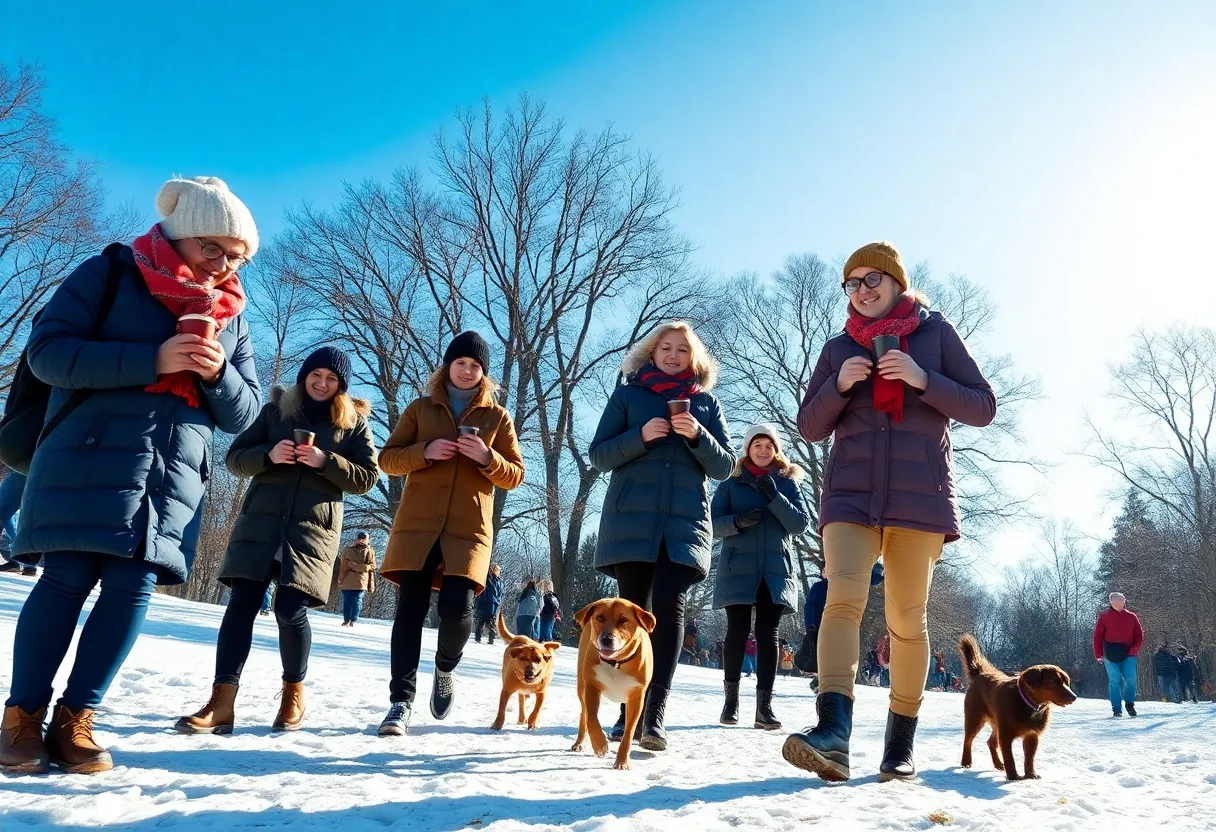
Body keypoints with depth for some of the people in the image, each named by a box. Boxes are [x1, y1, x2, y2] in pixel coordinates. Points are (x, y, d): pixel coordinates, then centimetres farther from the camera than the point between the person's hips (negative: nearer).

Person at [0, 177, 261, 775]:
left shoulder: (232, 319, 14)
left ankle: (76, 719, 10)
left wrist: (218, 375, -10)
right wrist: (152, 360, -18)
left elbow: (243, 413, 13)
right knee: (67, 580, -4)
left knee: (132, 589, -2)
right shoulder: (109, 274, 3)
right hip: (89, 459, -3)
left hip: (173, 477, 4)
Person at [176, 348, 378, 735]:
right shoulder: (276, 409, 12)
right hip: (261, 517, 2)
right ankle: (221, 704, -5)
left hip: (314, 525, -2)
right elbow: (235, 458, 10)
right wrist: (268, 455, -11)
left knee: (290, 608, -10)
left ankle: (294, 693, 13)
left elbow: (367, 477, 2)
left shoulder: (353, 421, 8)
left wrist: (324, 461, -14)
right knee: (242, 602, -6)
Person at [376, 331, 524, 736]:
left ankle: (445, 670, 19)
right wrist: (424, 452, -11)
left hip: (469, 527, -1)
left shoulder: (497, 417, 10)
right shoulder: (421, 408, 11)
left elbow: (515, 475, 8)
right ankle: (401, 699, 4)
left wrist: (487, 458, -12)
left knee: (457, 606, -12)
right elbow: (387, 459, 8)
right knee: (410, 608, -4)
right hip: (417, 522, 1)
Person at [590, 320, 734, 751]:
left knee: (669, 607, -16)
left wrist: (697, 436, -9)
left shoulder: (706, 403, 16)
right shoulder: (628, 395, 13)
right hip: (630, 520, 0)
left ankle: (654, 715, -19)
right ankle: (628, 712, 9)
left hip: (684, 522, 0)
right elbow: (600, 454, 6)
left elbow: (724, 466, 10)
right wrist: (641, 436, -11)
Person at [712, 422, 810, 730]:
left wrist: (774, 497, -13)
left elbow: (801, 524, 1)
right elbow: (713, 523, 2)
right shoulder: (731, 484, 8)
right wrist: (737, 521, -19)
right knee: (737, 630, -1)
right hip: (738, 570, 0)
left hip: (776, 571, 1)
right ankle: (731, 697, 12)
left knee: (768, 633, -4)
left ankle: (764, 705, -3)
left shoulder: (787, 483, 11)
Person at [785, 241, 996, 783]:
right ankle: (833, 734, -29)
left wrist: (922, 379, -11)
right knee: (843, 600, -18)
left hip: (920, 496, -1)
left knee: (907, 619, 2)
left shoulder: (936, 333, 9)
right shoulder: (839, 348, 15)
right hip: (851, 494, 1)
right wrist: (840, 384, -5)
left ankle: (900, 747, 12)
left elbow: (983, 408, 4)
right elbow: (810, 426, 13)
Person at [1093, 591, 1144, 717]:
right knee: (1114, 681, -3)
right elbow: (1098, 636, 4)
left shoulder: (1131, 617, 9)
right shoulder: (1104, 617, 4)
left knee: (1131, 679, -9)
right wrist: (1098, 655, -4)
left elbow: (1139, 636, 10)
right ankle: (1116, 709, 4)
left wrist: (1134, 649, -7)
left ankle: (1130, 703, 16)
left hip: (1128, 655, 1)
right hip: (1110, 656, -1)